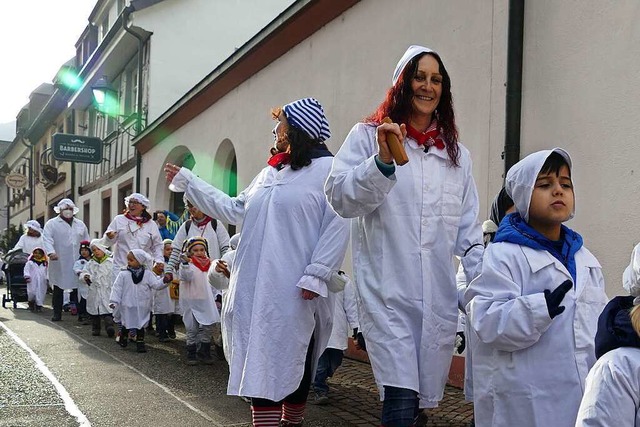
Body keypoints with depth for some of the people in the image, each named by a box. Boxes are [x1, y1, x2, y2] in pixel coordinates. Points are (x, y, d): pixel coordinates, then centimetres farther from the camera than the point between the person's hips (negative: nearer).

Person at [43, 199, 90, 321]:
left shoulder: (80, 224, 19)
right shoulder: (52, 224, 5)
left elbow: (86, 241, 21)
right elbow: (47, 239, -8)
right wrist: (51, 252, -25)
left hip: (77, 263, 3)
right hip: (59, 263, -3)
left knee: (78, 287, -2)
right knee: (58, 289, 2)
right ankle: (57, 313, 10)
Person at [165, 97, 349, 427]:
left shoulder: (327, 168, -4)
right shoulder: (269, 173, 19)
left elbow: (338, 226, -11)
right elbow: (233, 210, 23)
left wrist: (316, 275, -18)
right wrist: (187, 181, 24)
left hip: (295, 292, -6)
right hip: (257, 287, 7)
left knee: (293, 363, 4)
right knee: (261, 364, 6)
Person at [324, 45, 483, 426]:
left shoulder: (458, 154, 17)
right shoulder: (368, 135, 3)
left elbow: (467, 228, 17)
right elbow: (339, 197, -7)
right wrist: (382, 162, -21)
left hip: (439, 295, 5)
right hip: (388, 291, -4)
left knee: (425, 395, 10)